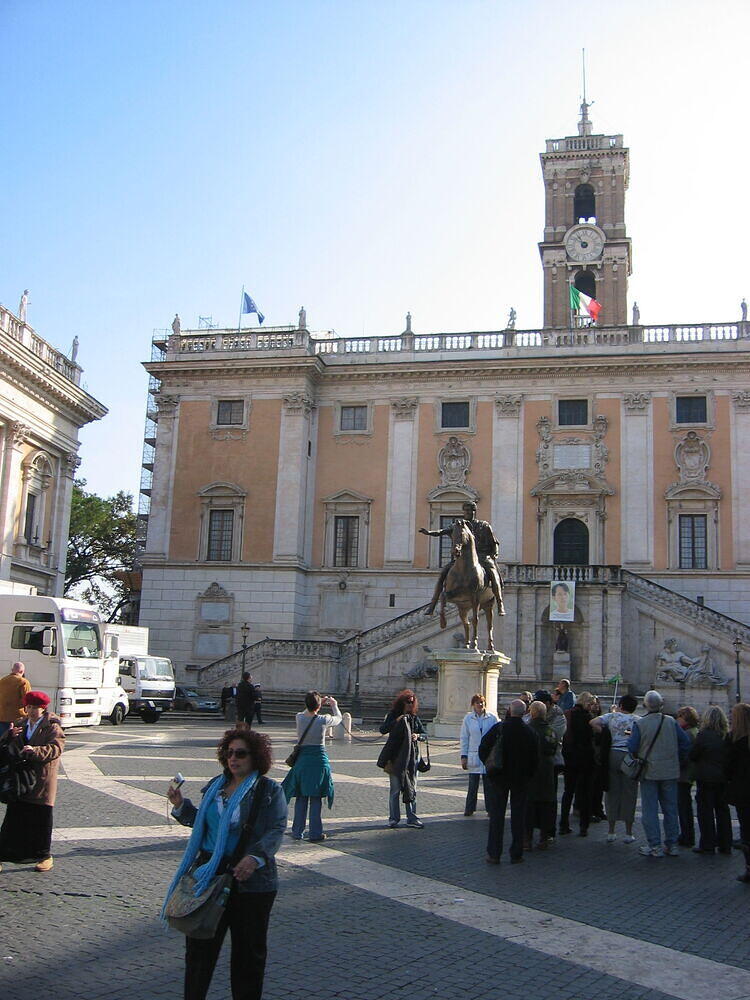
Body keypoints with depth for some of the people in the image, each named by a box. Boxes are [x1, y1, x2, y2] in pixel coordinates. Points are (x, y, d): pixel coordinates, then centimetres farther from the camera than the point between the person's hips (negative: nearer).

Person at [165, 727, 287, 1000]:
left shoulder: (269, 790, -5)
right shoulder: (215, 786, 11)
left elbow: (276, 831, -14)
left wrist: (256, 857, -29)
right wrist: (181, 806, 5)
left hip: (250, 880, -4)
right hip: (210, 873, 4)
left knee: (248, 950, 8)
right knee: (200, 945, 8)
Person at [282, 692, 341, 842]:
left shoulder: (299, 718, -5)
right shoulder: (323, 720, -11)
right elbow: (338, 718, 11)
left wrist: (317, 703, 27)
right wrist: (334, 705, 29)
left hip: (302, 760, 3)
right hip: (319, 760, -3)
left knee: (301, 797, 12)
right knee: (316, 798, 3)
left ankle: (297, 832, 17)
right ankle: (315, 834, 7)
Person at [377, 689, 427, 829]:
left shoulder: (414, 718, 10)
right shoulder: (393, 715, 3)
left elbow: (425, 734, 10)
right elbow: (383, 730, -9)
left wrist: (418, 736, -11)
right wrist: (397, 721, -18)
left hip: (411, 756, 3)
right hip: (396, 757, -3)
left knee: (411, 788, 4)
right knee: (395, 788, 0)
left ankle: (412, 818, 9)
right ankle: (393, 819, 8)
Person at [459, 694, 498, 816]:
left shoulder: (492, 718, 0)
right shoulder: (468, 718, 3)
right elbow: (464, 738, 6)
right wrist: (463, 756, 2)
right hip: (473, 756, 0)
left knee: (488, 784, 5)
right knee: (473, 784, 3)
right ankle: (469, 809, 12)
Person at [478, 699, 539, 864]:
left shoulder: (498, 728, -10)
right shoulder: (529, 733, -7)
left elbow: (483, 749, -8)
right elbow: (535, 759, -2)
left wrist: (490, 767, 6)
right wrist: (528, 774, 12)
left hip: (499, 777, 0)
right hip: (520, 779, 1)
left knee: (497, 815, 6)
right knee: (518, 815, 9)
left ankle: (494, 854, 7)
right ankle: (516, 854, 12)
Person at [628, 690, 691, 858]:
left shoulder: (639, 723, -11)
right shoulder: (671, 722, -2)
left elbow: (632, 747, -10)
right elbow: (685, 741, 0)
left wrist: (628, 738, 10)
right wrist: (680, 759, 13)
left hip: (649, 771, -3)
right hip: (670, 771, 3)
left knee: (650, 809, 3)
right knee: (670, 808, 12)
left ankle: (655, 846, 2)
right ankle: (672, 845, 17)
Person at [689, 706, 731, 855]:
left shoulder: (703, 735, -15)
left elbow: (691, 755, -10)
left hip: (706, 779, -5)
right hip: (723, 778, 5)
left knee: (706, 810, 4)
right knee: (723, 810, 13)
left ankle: (707, 845, 6)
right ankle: (725, 845, 18)